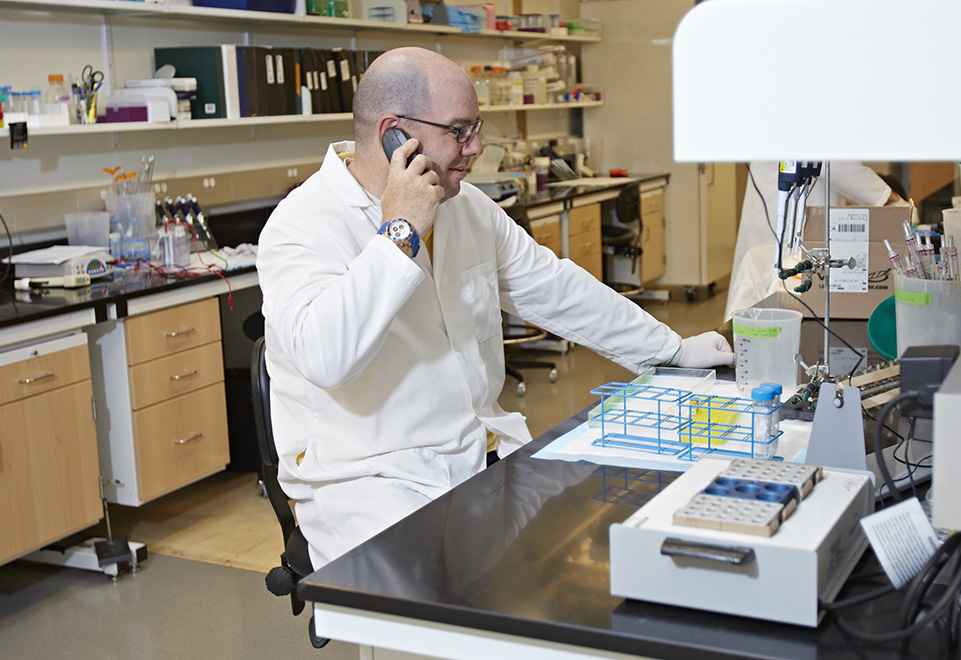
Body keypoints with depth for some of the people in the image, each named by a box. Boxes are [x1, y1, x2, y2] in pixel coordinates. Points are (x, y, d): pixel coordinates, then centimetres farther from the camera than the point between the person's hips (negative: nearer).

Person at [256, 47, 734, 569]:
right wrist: (401, 232, -25)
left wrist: (674, 352, 21)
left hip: (485, 457, 7)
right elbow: (322, 358, -30)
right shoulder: (301, 226, -13)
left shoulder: (468, 207, 10)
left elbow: (556, 290, 19)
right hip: (370, 483, -7)